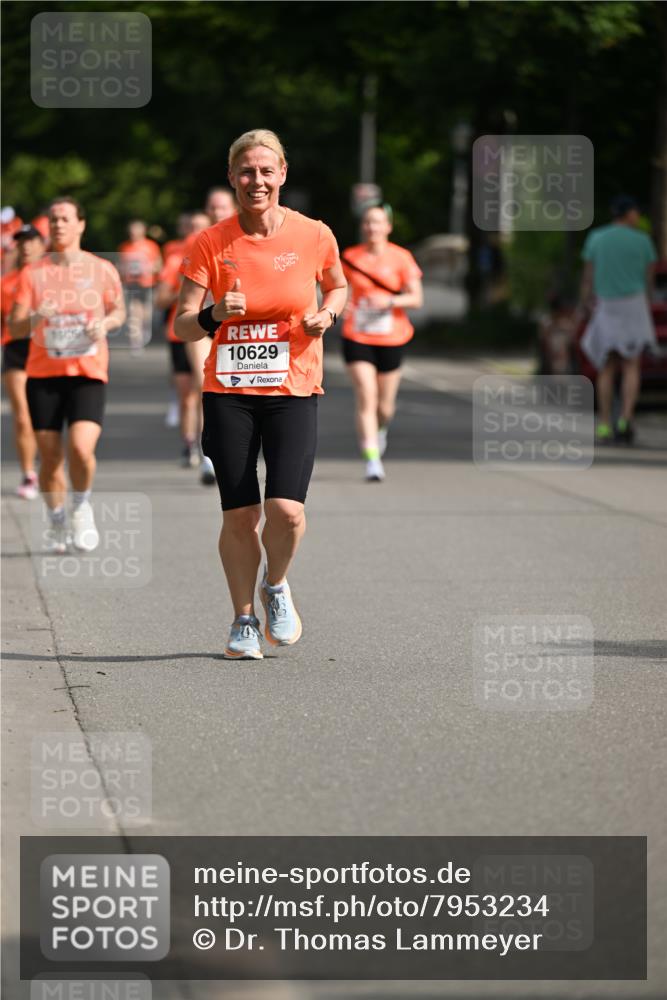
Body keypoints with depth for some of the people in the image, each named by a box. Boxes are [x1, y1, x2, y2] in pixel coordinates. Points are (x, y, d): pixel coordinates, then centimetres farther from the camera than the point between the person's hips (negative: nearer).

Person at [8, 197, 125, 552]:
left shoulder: (102, 270, 4)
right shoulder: (32, 274, 4)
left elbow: (118, 311, 17)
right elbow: (13, 327, 0)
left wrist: (106, 323, -6)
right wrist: (33, 319, -22)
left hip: (88, 374, -1)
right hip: (43, 375, 1)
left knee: (81, 448, -20)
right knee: (50, 457, 2)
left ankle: (82, 506, 9)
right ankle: (57, 523, 23)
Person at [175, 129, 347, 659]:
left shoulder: (314, 235, -2)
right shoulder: (210, 244, -4)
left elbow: (337, 286, 19)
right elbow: (182, 326, -3)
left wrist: (327, 313, -3)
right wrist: (214, 316, -23)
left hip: (294, 391, 0)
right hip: (228, 394, 0)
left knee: (286, 510, -15)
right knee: (239, 515, 0)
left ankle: (276, 586, 18)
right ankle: (244, 619, 22)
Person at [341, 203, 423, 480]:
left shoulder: (401, 258, -2)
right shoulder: (350, 257, 2)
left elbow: (416, 299, -5)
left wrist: (389, 301, -22)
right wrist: (342, 303, -4)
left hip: (391, 339, 0)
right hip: (357, 338, 0)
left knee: (385, 406, 9)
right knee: (366, 398, -16)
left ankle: (380, 429, 45)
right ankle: (372, 460, -17)